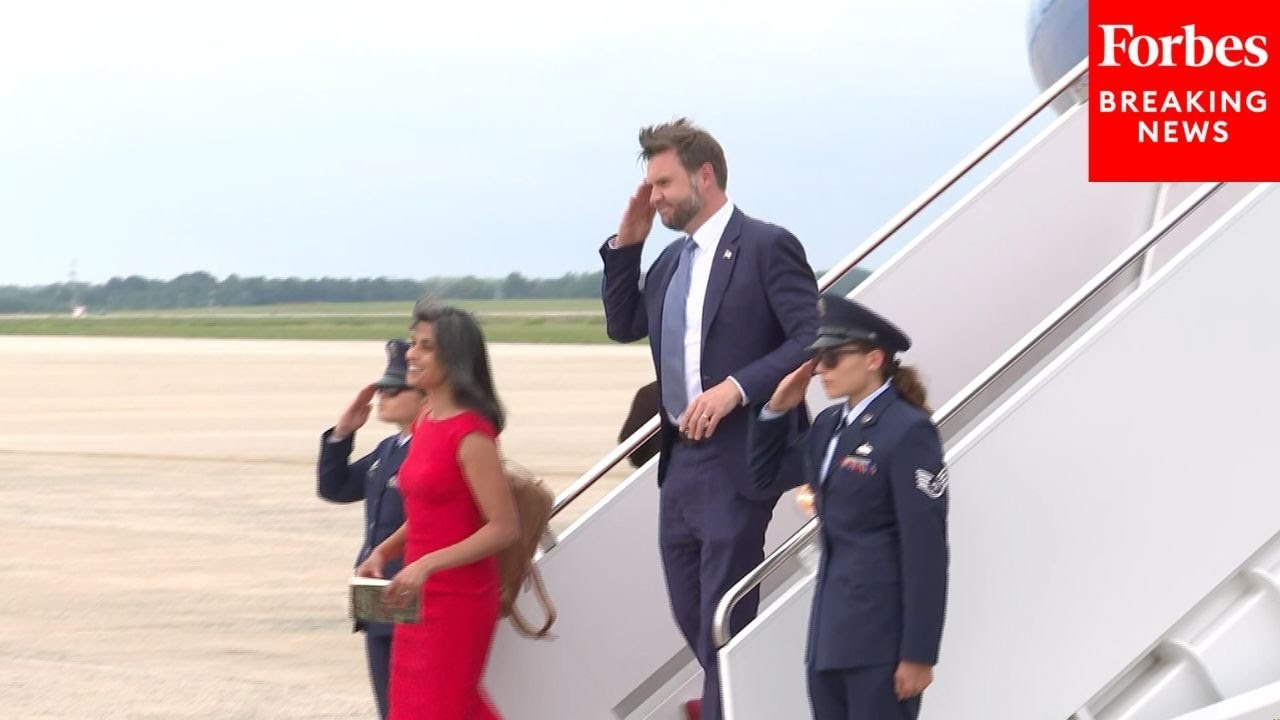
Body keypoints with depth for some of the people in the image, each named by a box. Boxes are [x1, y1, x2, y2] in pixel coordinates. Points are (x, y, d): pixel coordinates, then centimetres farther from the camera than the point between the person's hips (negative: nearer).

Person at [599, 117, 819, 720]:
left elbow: (810, 341, -14)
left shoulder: (766, 247, -9)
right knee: (692, 619, 14)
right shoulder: (671, 260, 16)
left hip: (735, 465, -8)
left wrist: (736, 388, -24)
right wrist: (626, 244, 10)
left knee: (722, 624, -6)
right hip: (680, 465, 9)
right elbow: (623, 325, 21)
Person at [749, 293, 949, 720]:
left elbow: (926, 549, -15)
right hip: (831, 629, 8)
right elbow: (766, 477, 27)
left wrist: (919, 654, -17)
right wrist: (776, 410, 10)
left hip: (880, 636, -8)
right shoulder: (830, 425, 12)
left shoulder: (908, 431, -12)